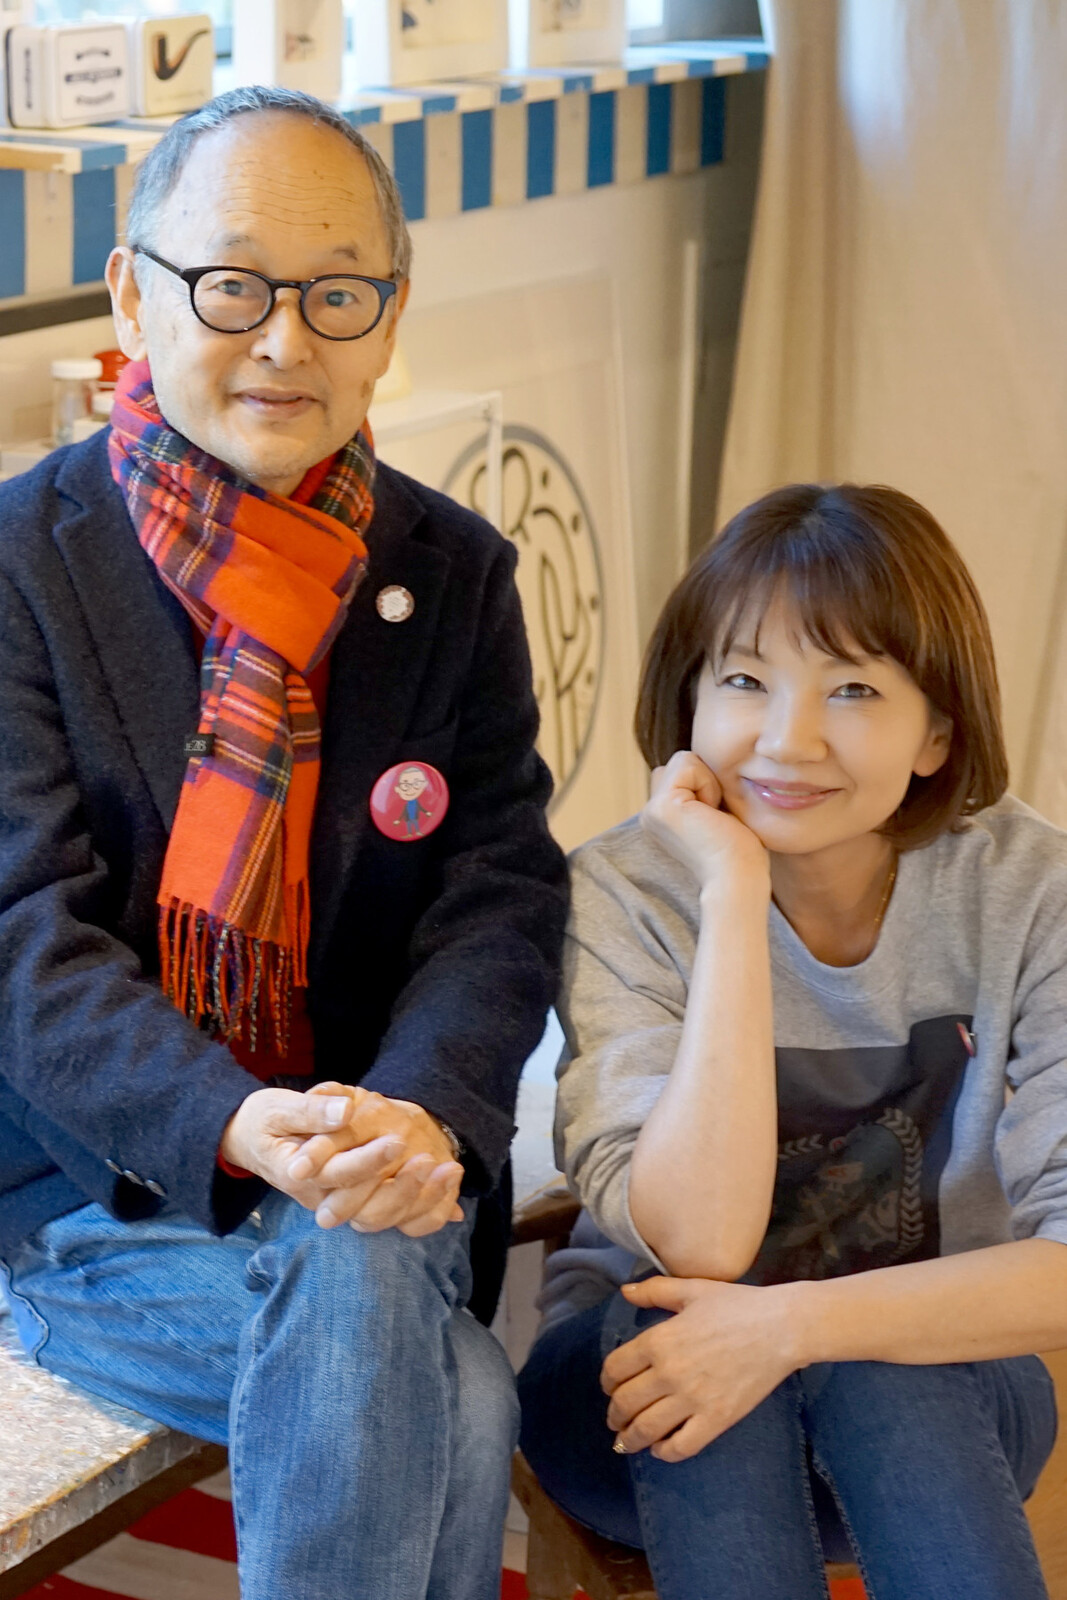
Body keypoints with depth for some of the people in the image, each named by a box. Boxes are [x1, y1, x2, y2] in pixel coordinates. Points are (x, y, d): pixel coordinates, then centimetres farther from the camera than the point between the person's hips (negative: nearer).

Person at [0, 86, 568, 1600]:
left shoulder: (454, 575, 6)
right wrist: (236, 1127, -31)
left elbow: (502, 889, -1)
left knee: (443, 1416, -28)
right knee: (459, 1406, -30)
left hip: (360, 1172, 3)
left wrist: (426, 1108, -23)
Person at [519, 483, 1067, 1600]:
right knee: (677, 1322, -32)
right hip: (644, 1402, 0)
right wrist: (734, 897, -29)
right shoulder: (624, 893, -14)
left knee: (868, 1364, -32)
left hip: (936, 1397, 0)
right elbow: (697, 1246, -27)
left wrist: (798, 1322, -31)